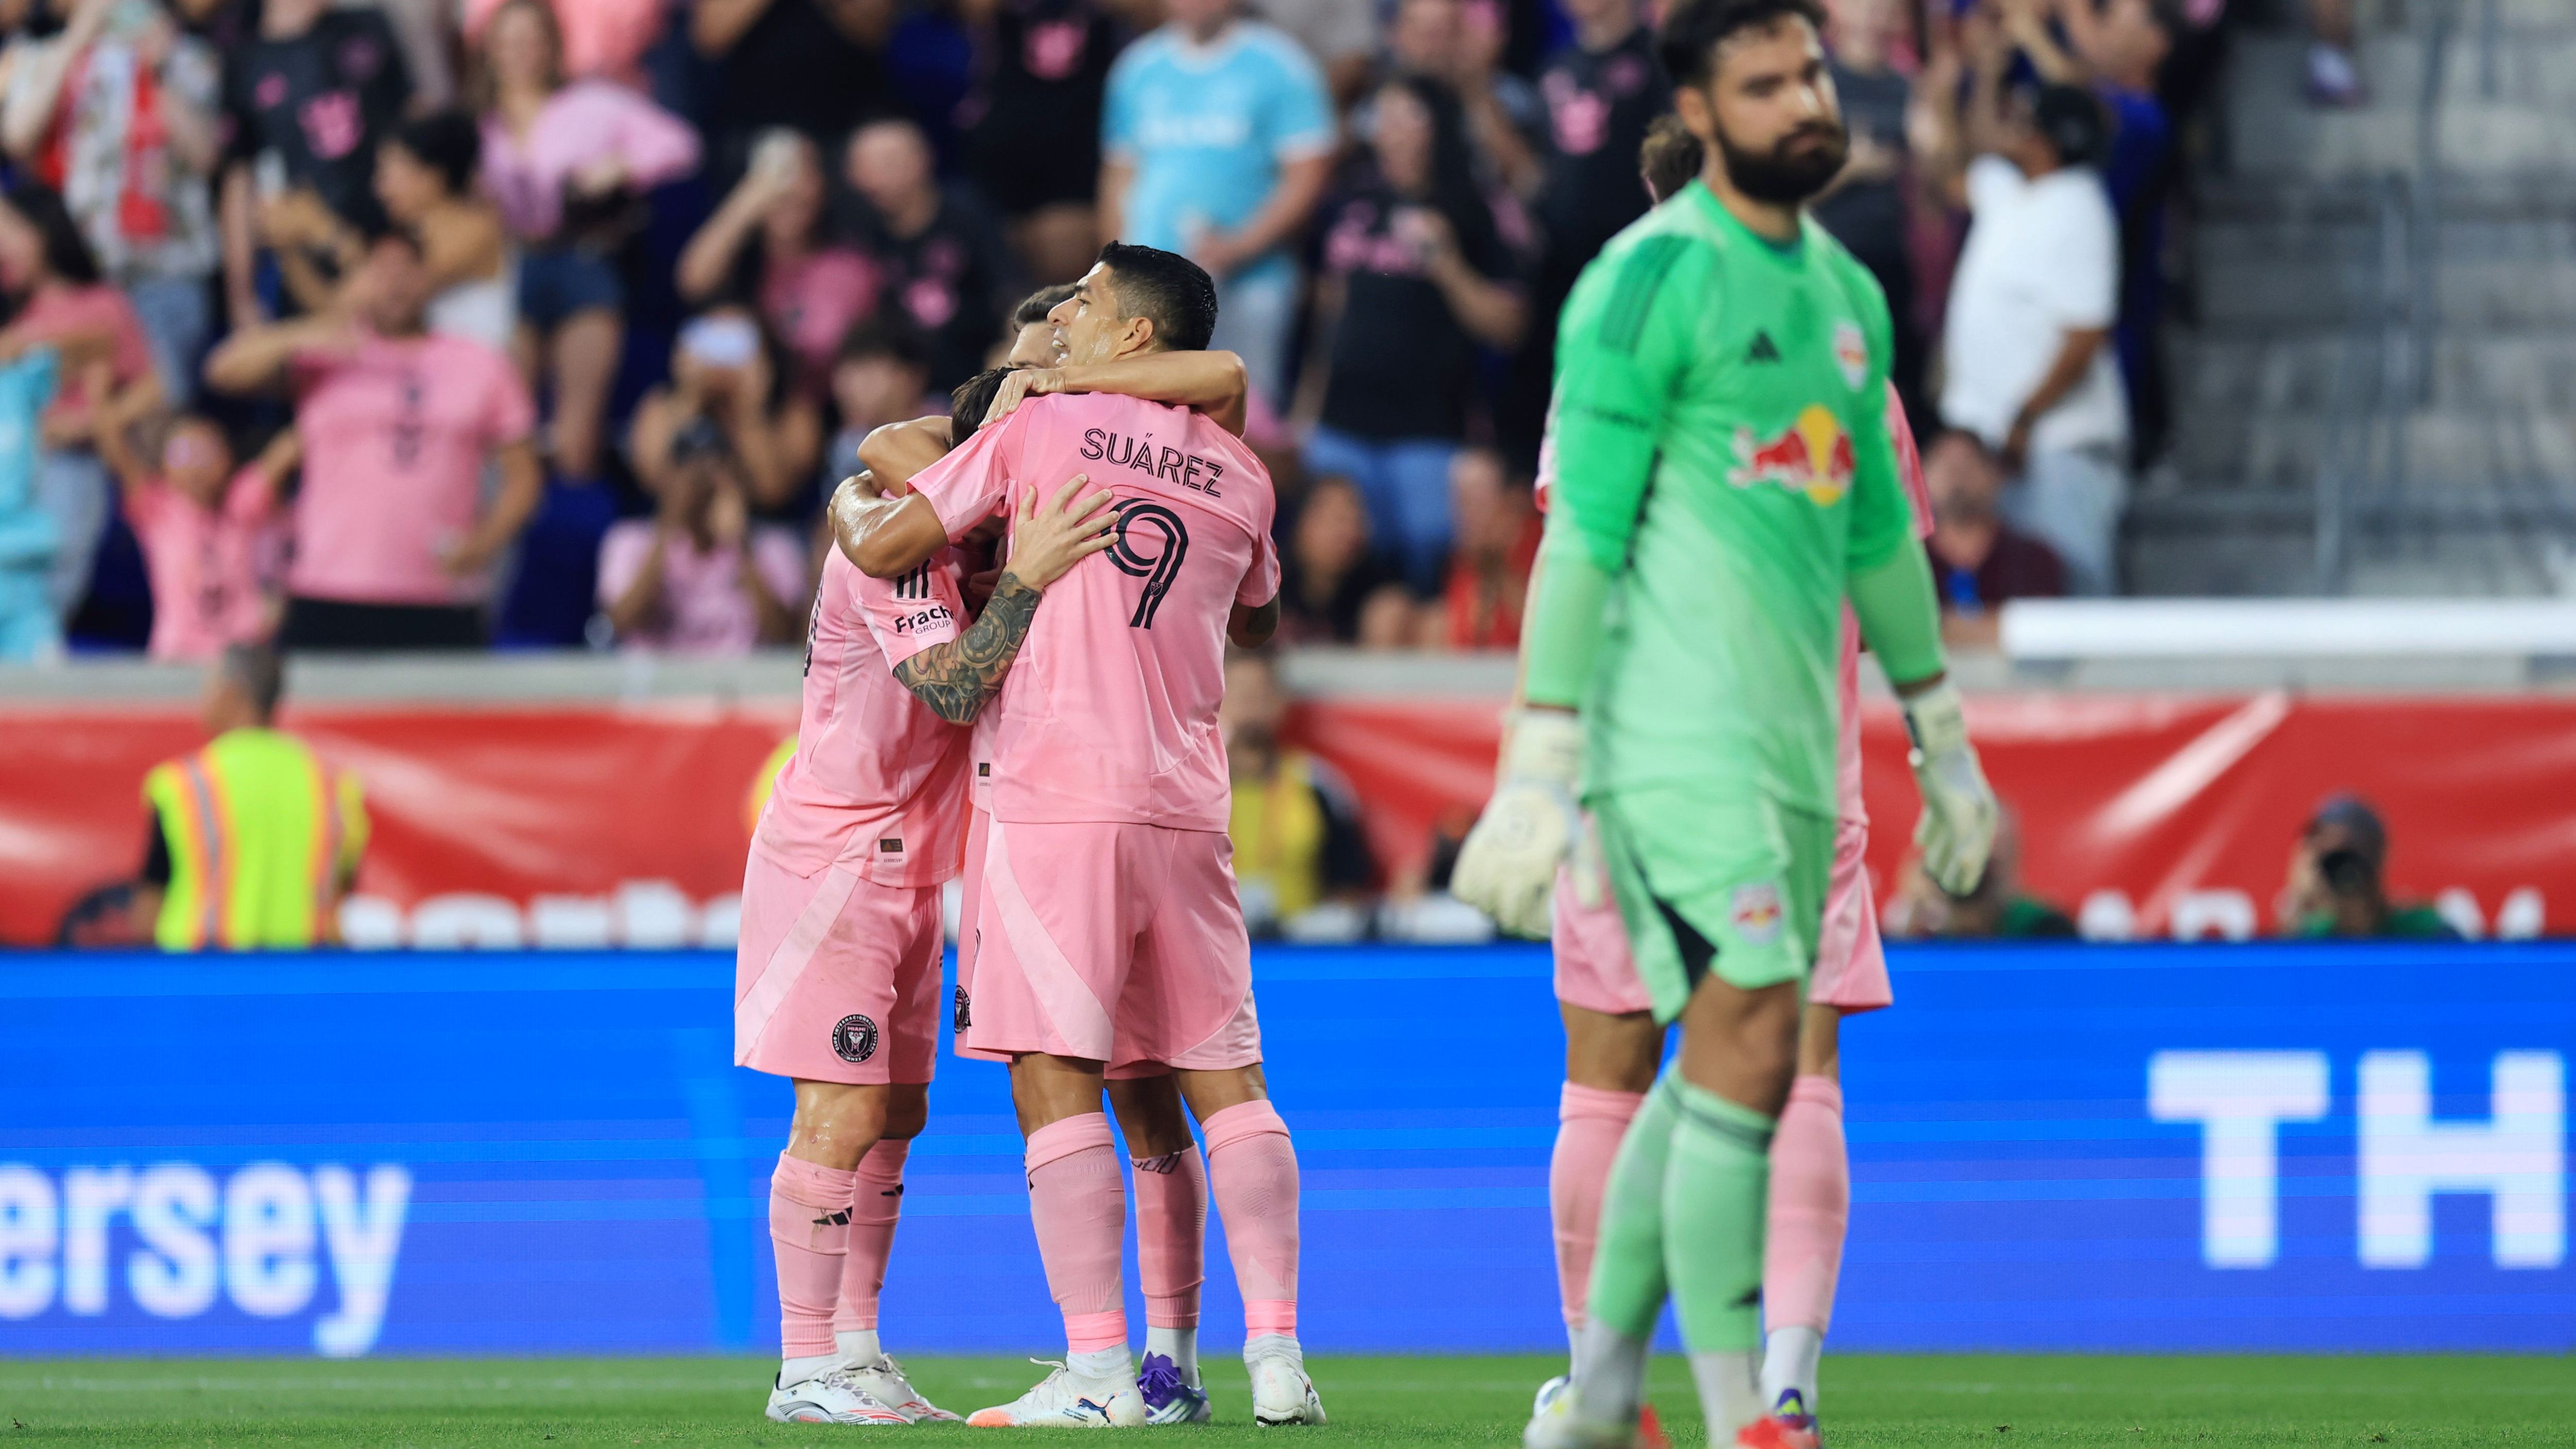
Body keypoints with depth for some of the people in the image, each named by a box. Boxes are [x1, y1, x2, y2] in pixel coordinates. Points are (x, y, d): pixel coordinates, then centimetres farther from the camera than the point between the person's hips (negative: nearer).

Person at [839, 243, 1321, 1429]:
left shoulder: (1039, 429, 1)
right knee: (1225, 1082, 7)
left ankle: (1099, 1370, -12)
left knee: (1056, 1083, -5)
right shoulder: (1237, 475, 14)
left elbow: (882, 547, 1)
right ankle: (1275, 1355, 0)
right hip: (1187, 805, 5)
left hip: (1057, 798, -5)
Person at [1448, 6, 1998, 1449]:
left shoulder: (1848, 292, 17)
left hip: (1797, 732, 8)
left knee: (1713, 1074, 8)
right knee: (1750, 1036, -15)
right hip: (1676, 719, -8)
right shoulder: (1650, 280, -8)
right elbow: (1582, 530, -10)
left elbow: (1880, 528, 26)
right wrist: (1538, 773, -13)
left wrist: (1943, 742, 27)